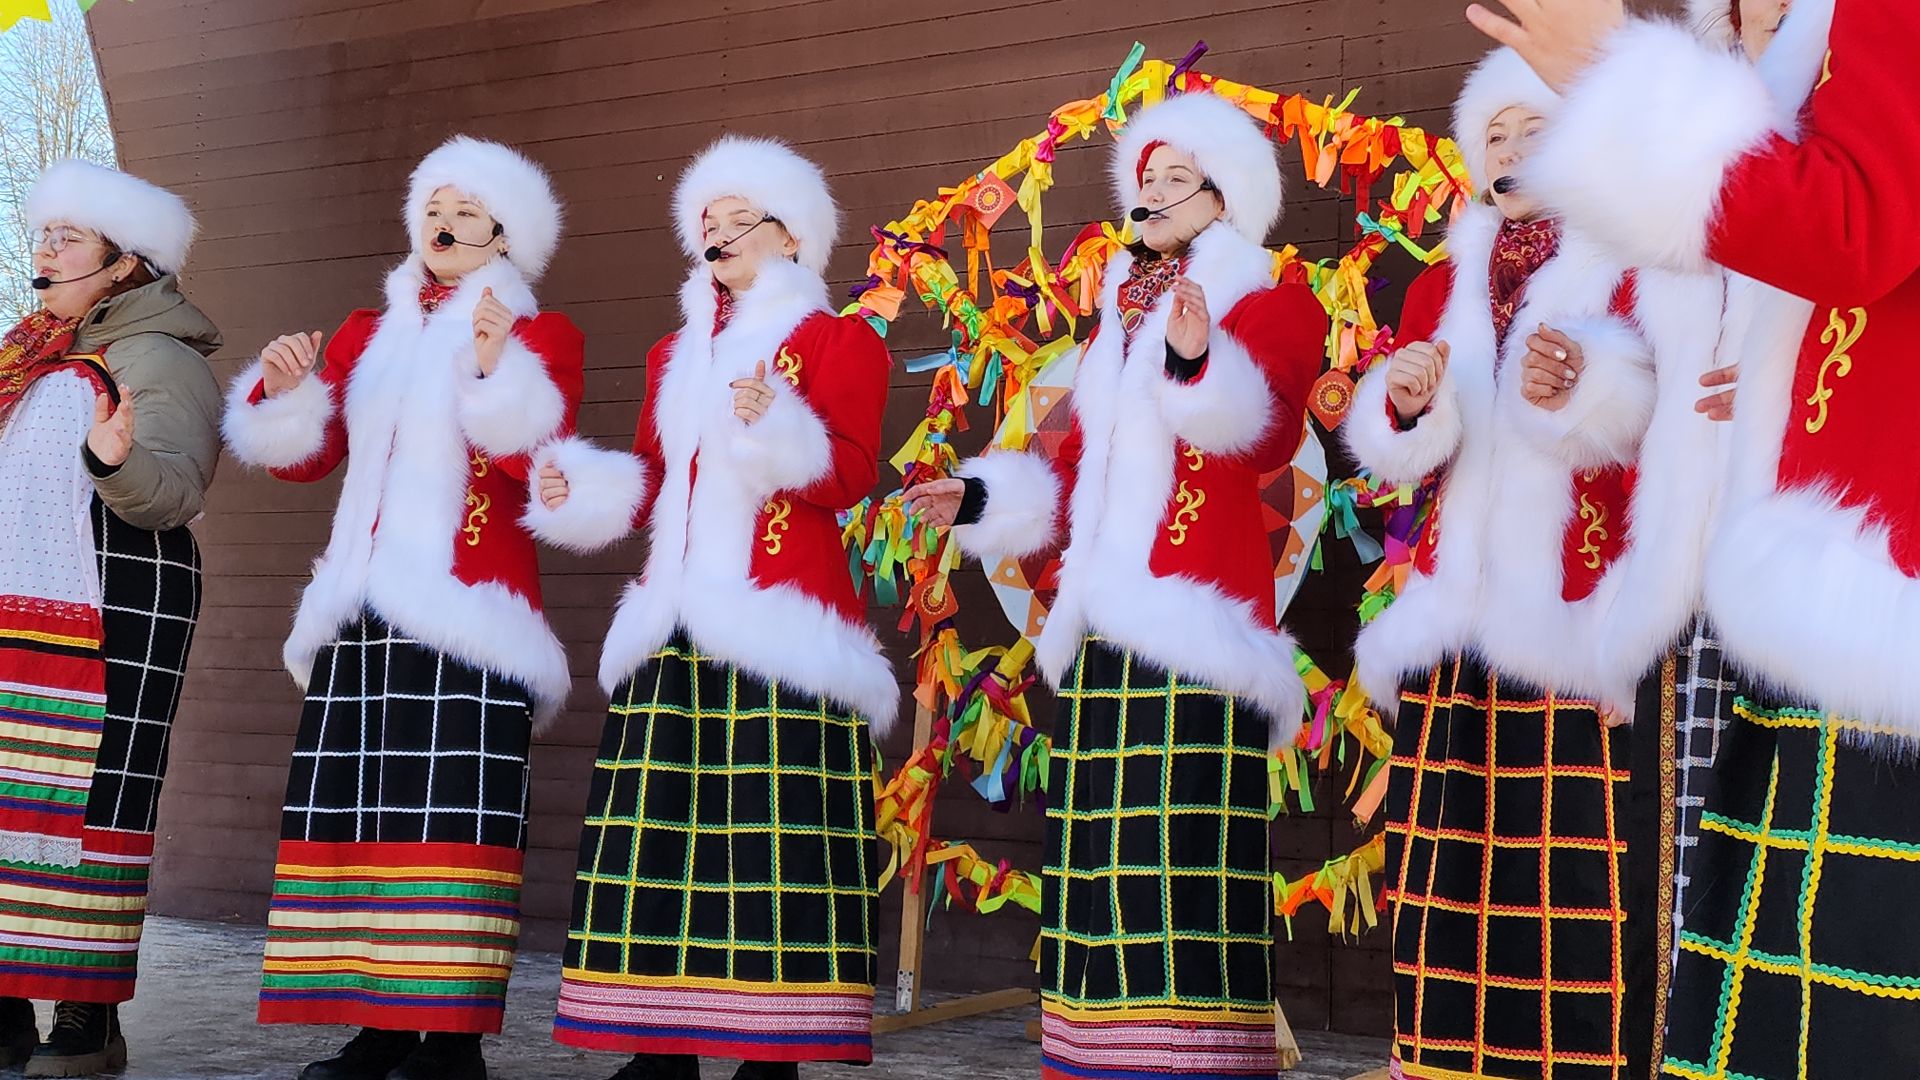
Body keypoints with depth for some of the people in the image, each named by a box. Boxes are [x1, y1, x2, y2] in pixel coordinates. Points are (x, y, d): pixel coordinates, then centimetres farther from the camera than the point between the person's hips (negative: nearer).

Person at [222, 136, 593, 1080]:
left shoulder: (540, 336, 5)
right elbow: (304, 456, 16)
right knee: (356, 809, 1)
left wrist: (497, 368, -24)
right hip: (363, 610, 6)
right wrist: (285, 389, -1)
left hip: (465, 610, -5)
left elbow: (540, 459, -11)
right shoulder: (369, 336, 20)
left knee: (449, 813, -11)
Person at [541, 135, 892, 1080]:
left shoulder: (837, 341, 4)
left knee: (771, 828, -9)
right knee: (660, 831, 1)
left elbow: (853, 476, -8)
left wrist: (776, 426, -24)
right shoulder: (676, 355, 24)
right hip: (675, 627, 6)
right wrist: (580, 488, 6)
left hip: (780, 626, -6)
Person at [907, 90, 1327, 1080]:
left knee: (1182, 850, -14)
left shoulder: (1268, 306, 3)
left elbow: (1268, 436, -17)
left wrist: (1201, 365, -35)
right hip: (1104, 618, 7)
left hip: (1197, 614, -7)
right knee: (1104, 852, 5)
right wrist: (981, 497, 16)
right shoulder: (1120, 316, 24)